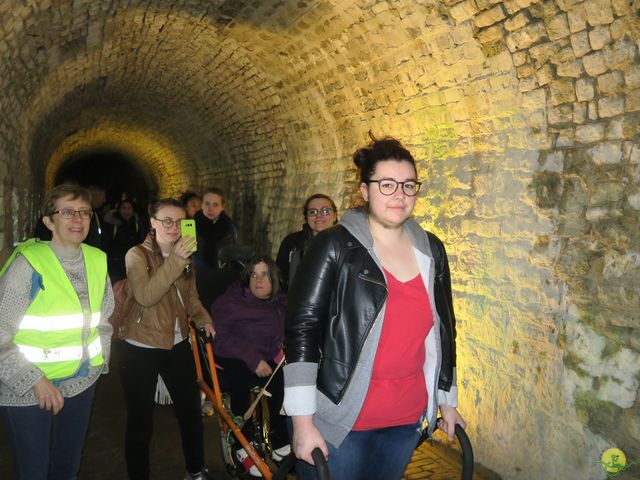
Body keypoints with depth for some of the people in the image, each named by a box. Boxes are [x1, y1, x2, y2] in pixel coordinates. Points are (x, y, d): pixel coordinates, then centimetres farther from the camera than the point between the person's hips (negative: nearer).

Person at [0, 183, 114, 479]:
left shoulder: (97, 260, 2)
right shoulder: (27, 263, -16)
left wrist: (99, 357, 9)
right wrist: (34, 381, -18)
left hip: (81, 383, 5)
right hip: (26, 391, -5)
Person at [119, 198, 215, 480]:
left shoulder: (185, 255, 7)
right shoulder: (138, 255, -11)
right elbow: (145, 296, -27)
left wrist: (203, 319, -3)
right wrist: (175, 260, -36)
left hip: (178, 345, 5)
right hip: (141, 350, -5)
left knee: (191, 413, 11)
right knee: (140, 423, 5)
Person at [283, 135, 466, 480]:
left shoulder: (431, 250, 3)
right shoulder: (335, 247, -12)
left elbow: (443, 329, 11)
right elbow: (301, 328, -14)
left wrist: (447, 401, 16)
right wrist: (302, 422, -15)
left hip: (407, 419, 5)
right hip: (338, 423, -4)